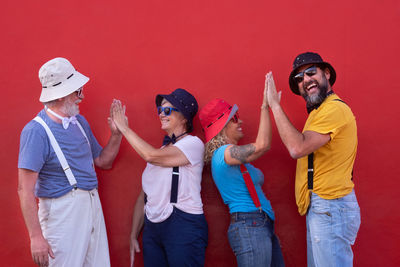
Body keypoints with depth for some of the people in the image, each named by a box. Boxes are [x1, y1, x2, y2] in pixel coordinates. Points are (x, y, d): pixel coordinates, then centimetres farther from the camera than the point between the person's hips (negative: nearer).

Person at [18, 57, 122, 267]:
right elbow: (25, 189, -18)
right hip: (62, 210, -7)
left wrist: (116, 133, 3)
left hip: (92, 204, 7)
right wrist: (36, 236, -22)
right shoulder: (37, 131, -14)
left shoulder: (80, 122, 10)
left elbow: (103, 161, 20)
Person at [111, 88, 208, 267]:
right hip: (152, 228, 6)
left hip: (184, 227, -6)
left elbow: (151, 156, -18)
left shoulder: (193, 144, -5)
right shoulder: (160, 151, 16)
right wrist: (133, 236, 12)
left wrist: (124, 128, -7)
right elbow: (143, 196, 16)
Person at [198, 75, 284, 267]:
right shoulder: (223, 153, -11)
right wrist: (265, 106, -16)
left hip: (263, 227, 10)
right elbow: (262, 145, -22)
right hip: (249, 227, -10)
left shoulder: (232, 154, 20)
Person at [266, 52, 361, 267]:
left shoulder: (334, 109, -15)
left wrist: (275, 105, -18)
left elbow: (298, 148, -24)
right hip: (319, 208, 11)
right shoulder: (319, 111, 20)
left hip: (330, 208, -11)